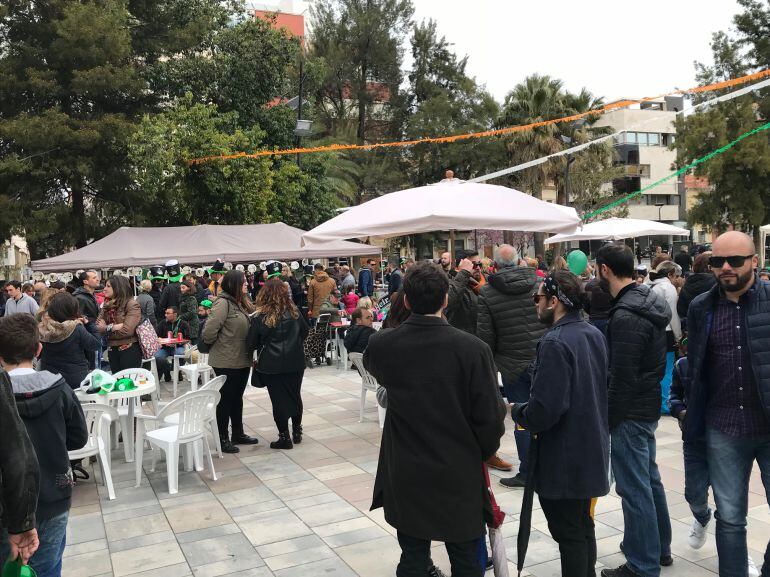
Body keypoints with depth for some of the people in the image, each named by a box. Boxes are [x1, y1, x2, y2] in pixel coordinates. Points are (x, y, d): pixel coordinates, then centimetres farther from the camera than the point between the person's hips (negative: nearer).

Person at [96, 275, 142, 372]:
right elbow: (98, 327, 0)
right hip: (112, 350, 7)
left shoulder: (132, 305, -11)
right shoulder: (107, 305, 10)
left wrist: (106, 329, -6)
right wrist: (113, 327, -16)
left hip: (129, 350, -7)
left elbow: (127, 331, -20)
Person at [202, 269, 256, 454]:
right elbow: (209, 331, -22)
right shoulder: (223, 303, -18)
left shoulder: (242, 303, 8)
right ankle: (223, 438, 16)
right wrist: (215, 346, -7)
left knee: (237, 398, 18)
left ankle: (238, 434, 31)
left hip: (242, 360, 8)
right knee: (226, 399, 4)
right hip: (226, 362, -8)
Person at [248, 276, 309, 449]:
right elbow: (305, 332, 11)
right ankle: (297, 431, 28)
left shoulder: (261, 316, -11)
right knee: (295, 396, 17)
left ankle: (285, 437, 11)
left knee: (279, 400, 5)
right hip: (295, 362, 3)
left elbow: (252, 343, -6)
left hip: (271, 364, -3)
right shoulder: (294, 311, -2)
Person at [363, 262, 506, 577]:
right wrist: (483, 452, 6)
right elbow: (489, 417, -13)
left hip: (406, 478, 2)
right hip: (460, 477, -2)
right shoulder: (473, 348, -19)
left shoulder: (380, 344, -11)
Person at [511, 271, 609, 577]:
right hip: (591, 453, 9)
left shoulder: (555, 343, -23)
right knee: (583, 527, 23)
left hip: (564, 460, -9)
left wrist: (516, 411, -8)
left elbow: (542, 412, -29)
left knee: (568, 534, 6)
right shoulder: (594, 334, 5)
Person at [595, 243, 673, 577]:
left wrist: (606, 421, -14)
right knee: (649, 478, 22)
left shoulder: (625, 316, -24)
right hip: (650, 405, 10)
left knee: (635, 489, 1)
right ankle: (660, 547, 38)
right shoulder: (648, 302, 7)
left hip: (631, 413, -10)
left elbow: (621, 378, -23)